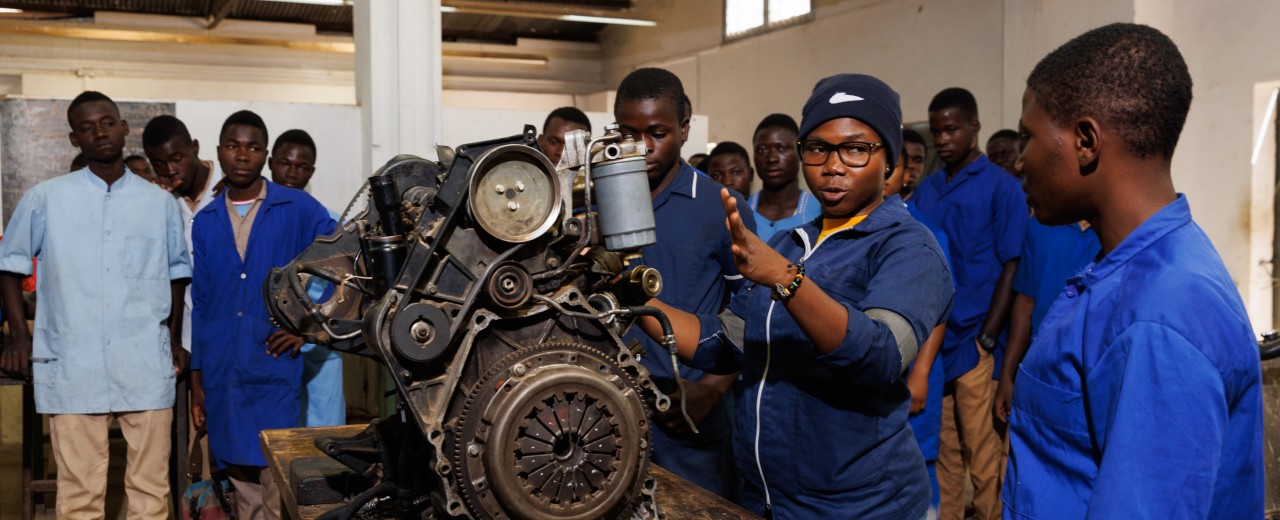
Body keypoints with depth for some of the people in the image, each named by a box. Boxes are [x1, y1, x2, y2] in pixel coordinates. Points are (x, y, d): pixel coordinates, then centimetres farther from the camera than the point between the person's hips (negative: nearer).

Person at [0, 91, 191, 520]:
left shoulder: (161, 203, 9)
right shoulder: (45, 199, 5)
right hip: (72, 368, -1)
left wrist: (175, 338, 12)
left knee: (151, 486, 5)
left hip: (147, 368, 1)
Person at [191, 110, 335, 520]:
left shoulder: (299, 210, 0)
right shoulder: (205, 221, 12)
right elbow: (200, 304, 14)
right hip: (223, 378, 4)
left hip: (277, 374, -3)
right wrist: (197, 377, 12)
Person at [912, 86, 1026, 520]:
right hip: (930, 340, 5)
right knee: (941, 448, 13)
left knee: (982, 452, 3)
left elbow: (1011, 269, -6)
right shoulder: (925, 190, 11)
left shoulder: (1002, 187, -3)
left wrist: (987, 339, -11)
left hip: (973, 343, -5)